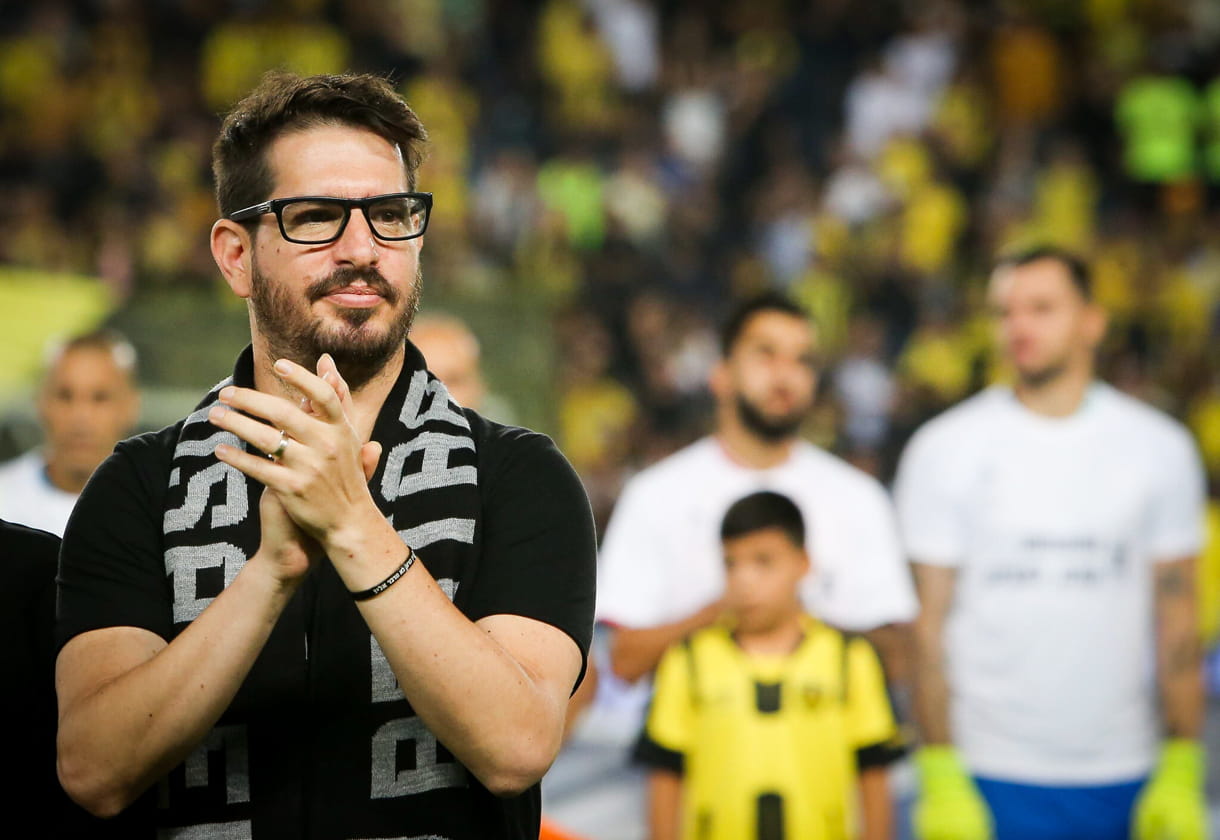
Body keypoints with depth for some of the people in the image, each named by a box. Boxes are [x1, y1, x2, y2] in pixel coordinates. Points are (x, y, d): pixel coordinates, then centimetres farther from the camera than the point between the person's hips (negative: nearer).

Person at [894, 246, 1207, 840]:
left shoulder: (1160, 448, 6)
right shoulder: (943, 450, 0)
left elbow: (1176, 620, 6)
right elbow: (929, 629, -1)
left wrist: (1182, 772, 1)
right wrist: (940, 778, -7)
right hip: (992, 782, -2)